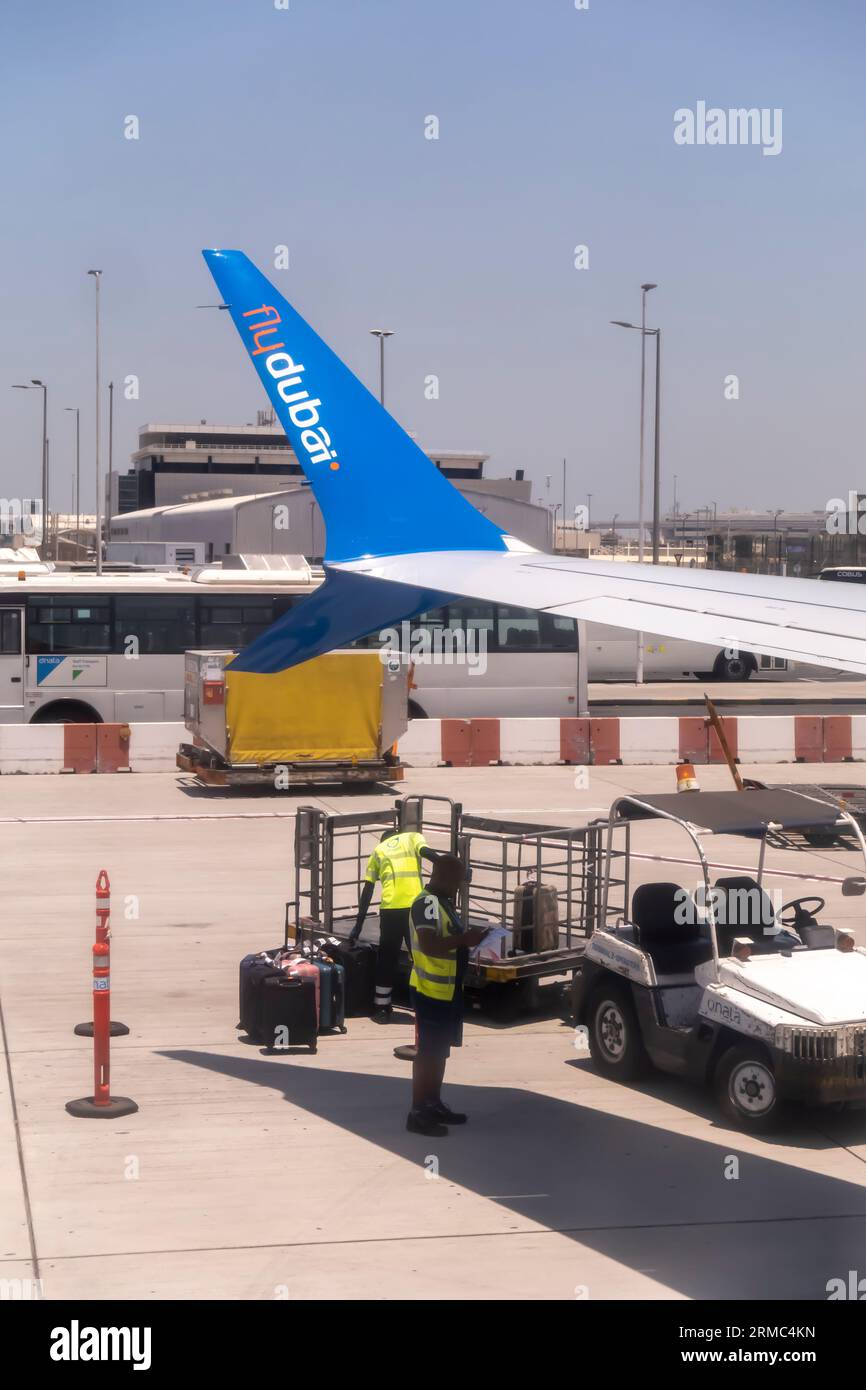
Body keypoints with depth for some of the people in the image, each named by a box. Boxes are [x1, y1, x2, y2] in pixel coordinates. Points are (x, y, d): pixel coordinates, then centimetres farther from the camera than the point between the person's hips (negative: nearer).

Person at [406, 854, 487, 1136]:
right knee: (427, 1052, -5)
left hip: (448, 990, 10)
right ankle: (418, 1113, 0)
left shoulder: (443, 902, 14)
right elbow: (429, 945, -29)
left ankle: (434, 1104, 28)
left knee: (440, 1050, 17)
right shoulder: (427, 903, -18)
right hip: (430, 991, -10)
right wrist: (465, 939, -23)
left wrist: (468, 938, 6)